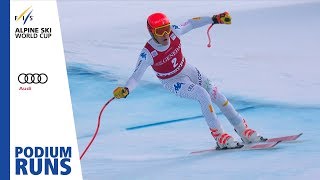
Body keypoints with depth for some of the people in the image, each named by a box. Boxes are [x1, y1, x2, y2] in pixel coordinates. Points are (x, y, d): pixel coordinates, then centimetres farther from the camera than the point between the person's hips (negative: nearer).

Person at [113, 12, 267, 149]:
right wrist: (125, 90, -47)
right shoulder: (148, 53, -30)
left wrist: (214, 19, -3)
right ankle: (219, 135, -18)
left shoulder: (173, 32, -20)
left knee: (217, 96, 2)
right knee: (203, 94, -28)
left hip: (188, 70, 5)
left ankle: (244, 131, 17)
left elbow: (191, 24, -3)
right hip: (173, 82, -5)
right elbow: (136, 76, -29)